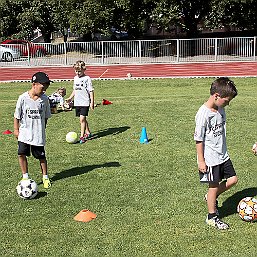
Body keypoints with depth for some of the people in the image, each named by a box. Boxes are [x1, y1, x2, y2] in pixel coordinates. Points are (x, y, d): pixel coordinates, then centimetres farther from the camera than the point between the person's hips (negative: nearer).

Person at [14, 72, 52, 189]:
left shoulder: (44, 99, -4)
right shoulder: (23, 98, -10)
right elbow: (17, 116, 0)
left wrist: (42, 129, 10)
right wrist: (16, 129, 2)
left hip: (38, 134, 1)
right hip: (24, 133, -1)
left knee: (41, 156, 6)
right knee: (21, 153, -6)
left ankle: (45, 177, 23)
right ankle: (25, 176, 12)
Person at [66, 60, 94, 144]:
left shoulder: (87, 78, -9)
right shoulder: (75, 78, 10)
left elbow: (91, 91, -9)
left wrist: (92, 102, -13)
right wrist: (70, 98, 19)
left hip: (85, 102, -7)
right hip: (77, 102, 7)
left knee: (82, 119, -13)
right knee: (82, 119, 16)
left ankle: (82, 136, -9)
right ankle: (88, 133, 31)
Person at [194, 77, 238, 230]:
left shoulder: (220, 109, 2)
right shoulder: (203, 114, -23)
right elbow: (198, 139, -18)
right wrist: (201, 160, -15)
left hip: (223, 155, 8)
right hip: (210, 158, -8)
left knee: (233, 179, 10)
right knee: (214, 186, 4)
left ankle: (211, 197, 32)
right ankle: (212, 217, 22)